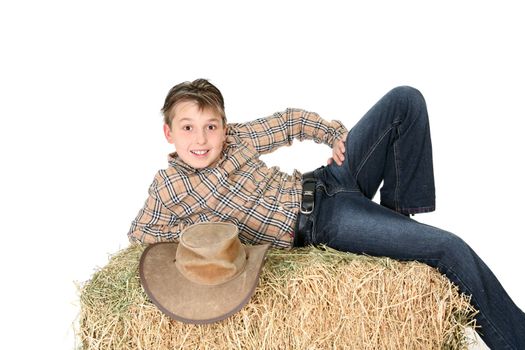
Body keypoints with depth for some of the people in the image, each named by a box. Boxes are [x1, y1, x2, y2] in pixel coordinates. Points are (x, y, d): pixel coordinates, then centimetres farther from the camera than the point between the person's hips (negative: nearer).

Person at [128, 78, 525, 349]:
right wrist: (194, 229, -11)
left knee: (405, 100, -3)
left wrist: (333, 132, 0)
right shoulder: (169, 185, -5)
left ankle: (399, 211, 5)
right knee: (450, 249, -20)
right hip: (324, 224, -6)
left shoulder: (236, 137, 5)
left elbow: (290, 121, 16)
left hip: (325, 181, 7)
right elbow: (138, 232, 0)